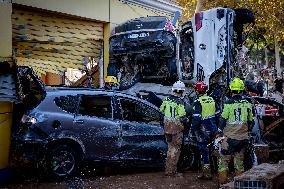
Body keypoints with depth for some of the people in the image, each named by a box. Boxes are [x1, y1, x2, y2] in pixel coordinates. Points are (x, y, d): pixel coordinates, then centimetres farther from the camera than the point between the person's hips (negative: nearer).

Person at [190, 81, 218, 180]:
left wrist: (193, 128, -7)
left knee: (204, 151, -1)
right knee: (208, 149, 17)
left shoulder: (198, 102, -15)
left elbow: (196, 118, -19)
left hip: (203, 129, -7)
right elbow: (217, 114, 13)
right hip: (213, 128, 7)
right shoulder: (212, 100, 7)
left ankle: (207, 173, 2)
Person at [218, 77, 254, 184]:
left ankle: (223, 183, 6)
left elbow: (223, 120, -8)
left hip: (230, 138, -5)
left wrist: (222, 130, 11)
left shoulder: (229, 104, -13)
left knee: (223, 161, 5)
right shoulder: (247, 104, 2)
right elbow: (251, 122, 10)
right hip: (243, 138, 5)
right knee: (239, 161, 16)